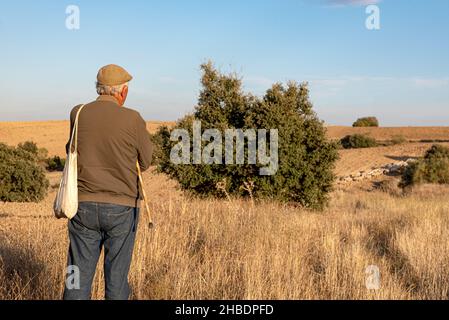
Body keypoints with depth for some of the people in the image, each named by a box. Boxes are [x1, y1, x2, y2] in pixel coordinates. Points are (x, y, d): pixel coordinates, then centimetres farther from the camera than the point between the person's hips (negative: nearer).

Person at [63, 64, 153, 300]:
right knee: (116, 279, 8)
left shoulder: (77, 114, 1)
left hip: (84, 205, 3)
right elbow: (145, 162, 3)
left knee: (78, 277, 8)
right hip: (121, 207, -2)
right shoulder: (133, 119, -9)